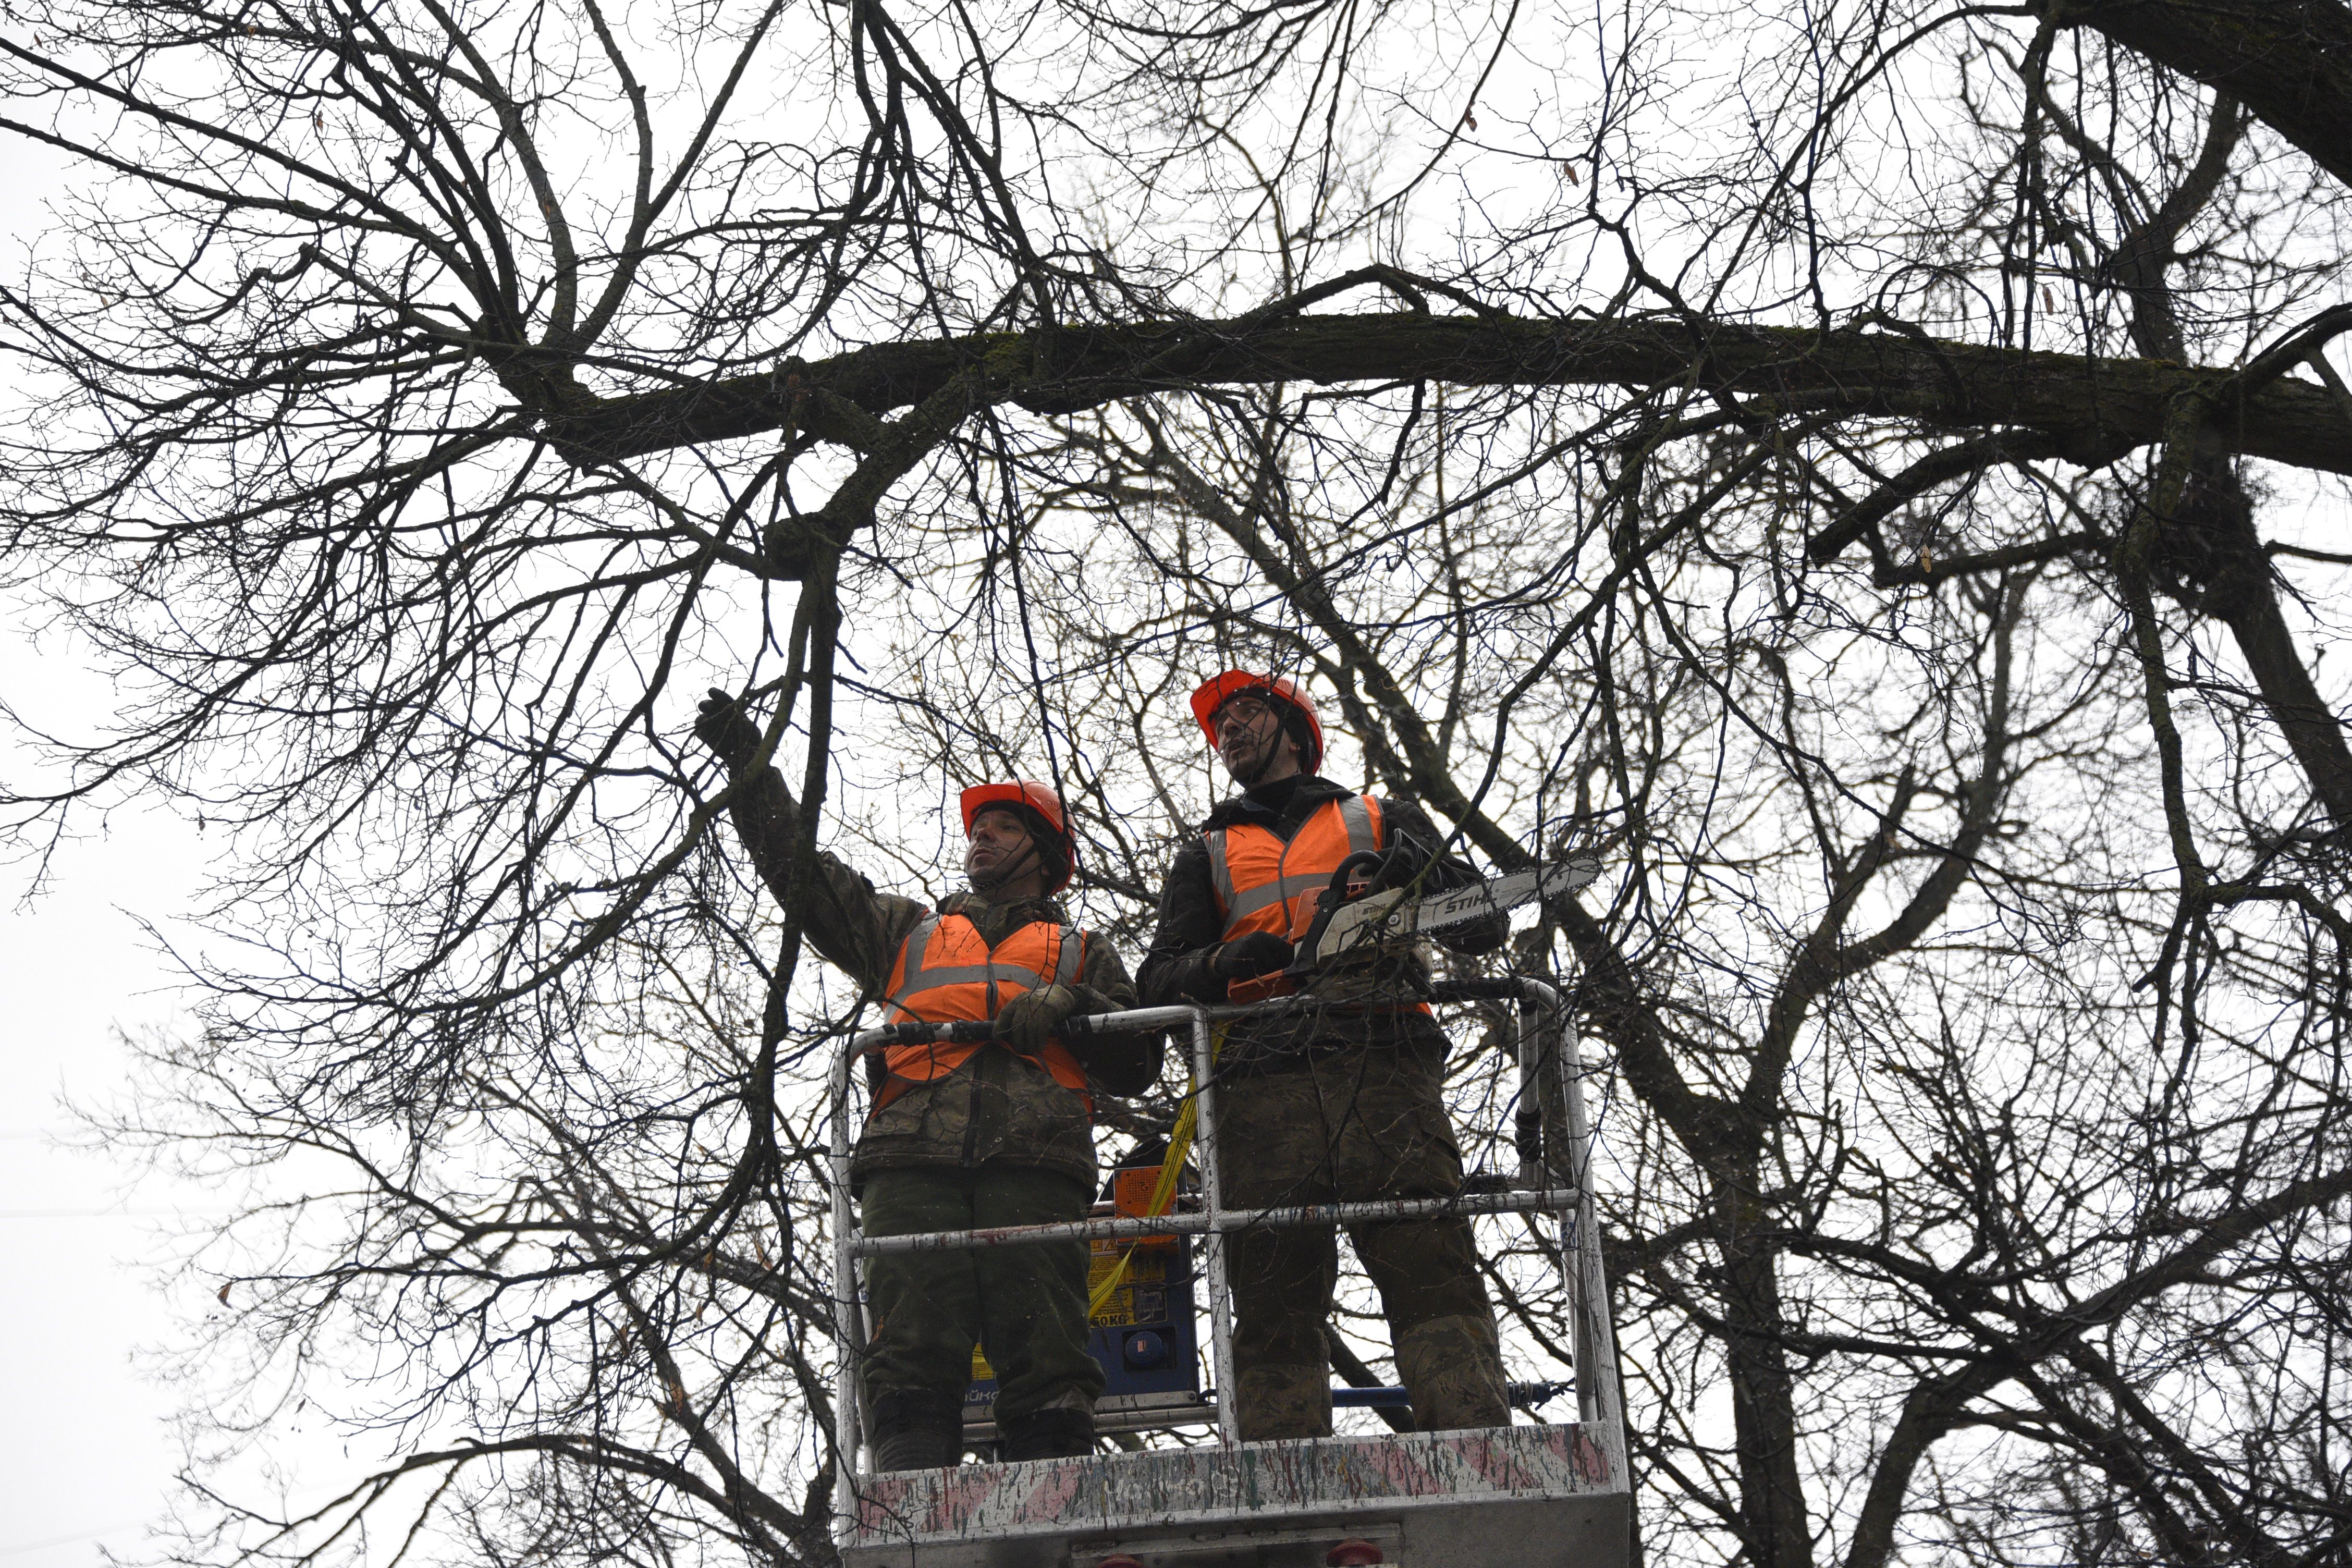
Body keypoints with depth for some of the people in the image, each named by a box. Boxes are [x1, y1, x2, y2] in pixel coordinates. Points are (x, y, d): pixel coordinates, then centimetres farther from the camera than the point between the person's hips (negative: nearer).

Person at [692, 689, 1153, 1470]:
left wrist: (1065, 1006, 2)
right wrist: (749, 765, 23)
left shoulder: (1081, 954, 32)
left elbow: (1137, 1064, 20)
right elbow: (802, 871, 30)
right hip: (911, 1159, 1)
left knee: (1043, 1355, -14)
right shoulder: (907, 930, 37)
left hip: (1032, 1160, -1)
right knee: (913, 1354, -15)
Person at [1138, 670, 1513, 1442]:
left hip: (1381, 1066, -2)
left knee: (1429, 1264, -17)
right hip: (1261, 1081, 2)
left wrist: (1423, 874, -3)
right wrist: (1229, 961, -5)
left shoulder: (1383, 820, 29)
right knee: (1274, 1300, -9)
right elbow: (1160, 980, 18)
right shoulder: (1207, 856, 32)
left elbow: (1486, 925, 19)